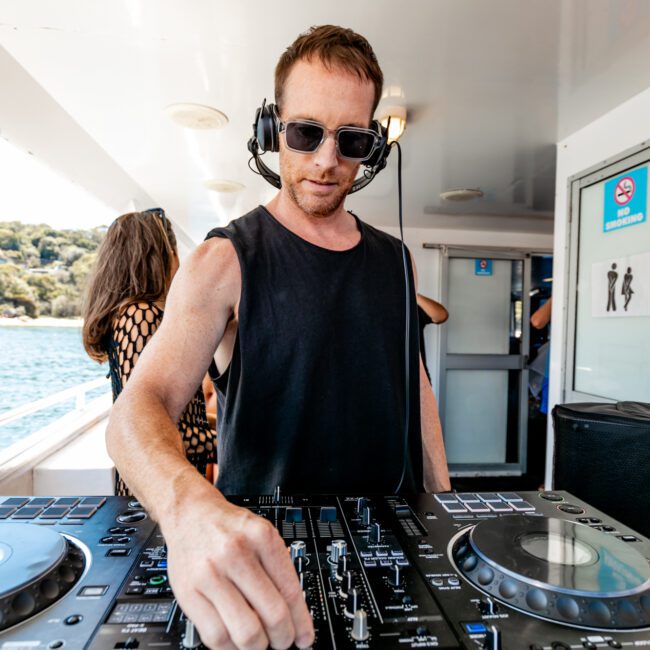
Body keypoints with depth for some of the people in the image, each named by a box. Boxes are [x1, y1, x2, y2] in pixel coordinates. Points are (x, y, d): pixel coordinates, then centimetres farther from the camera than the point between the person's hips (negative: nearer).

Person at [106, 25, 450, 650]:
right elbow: (138, 408, -24)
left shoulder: (396, 261, 3)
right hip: (264, 545, -4)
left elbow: (414, 380, 10)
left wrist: (443, 498, 8)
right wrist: (189, 509, -44)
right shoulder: (224, 262, -13)